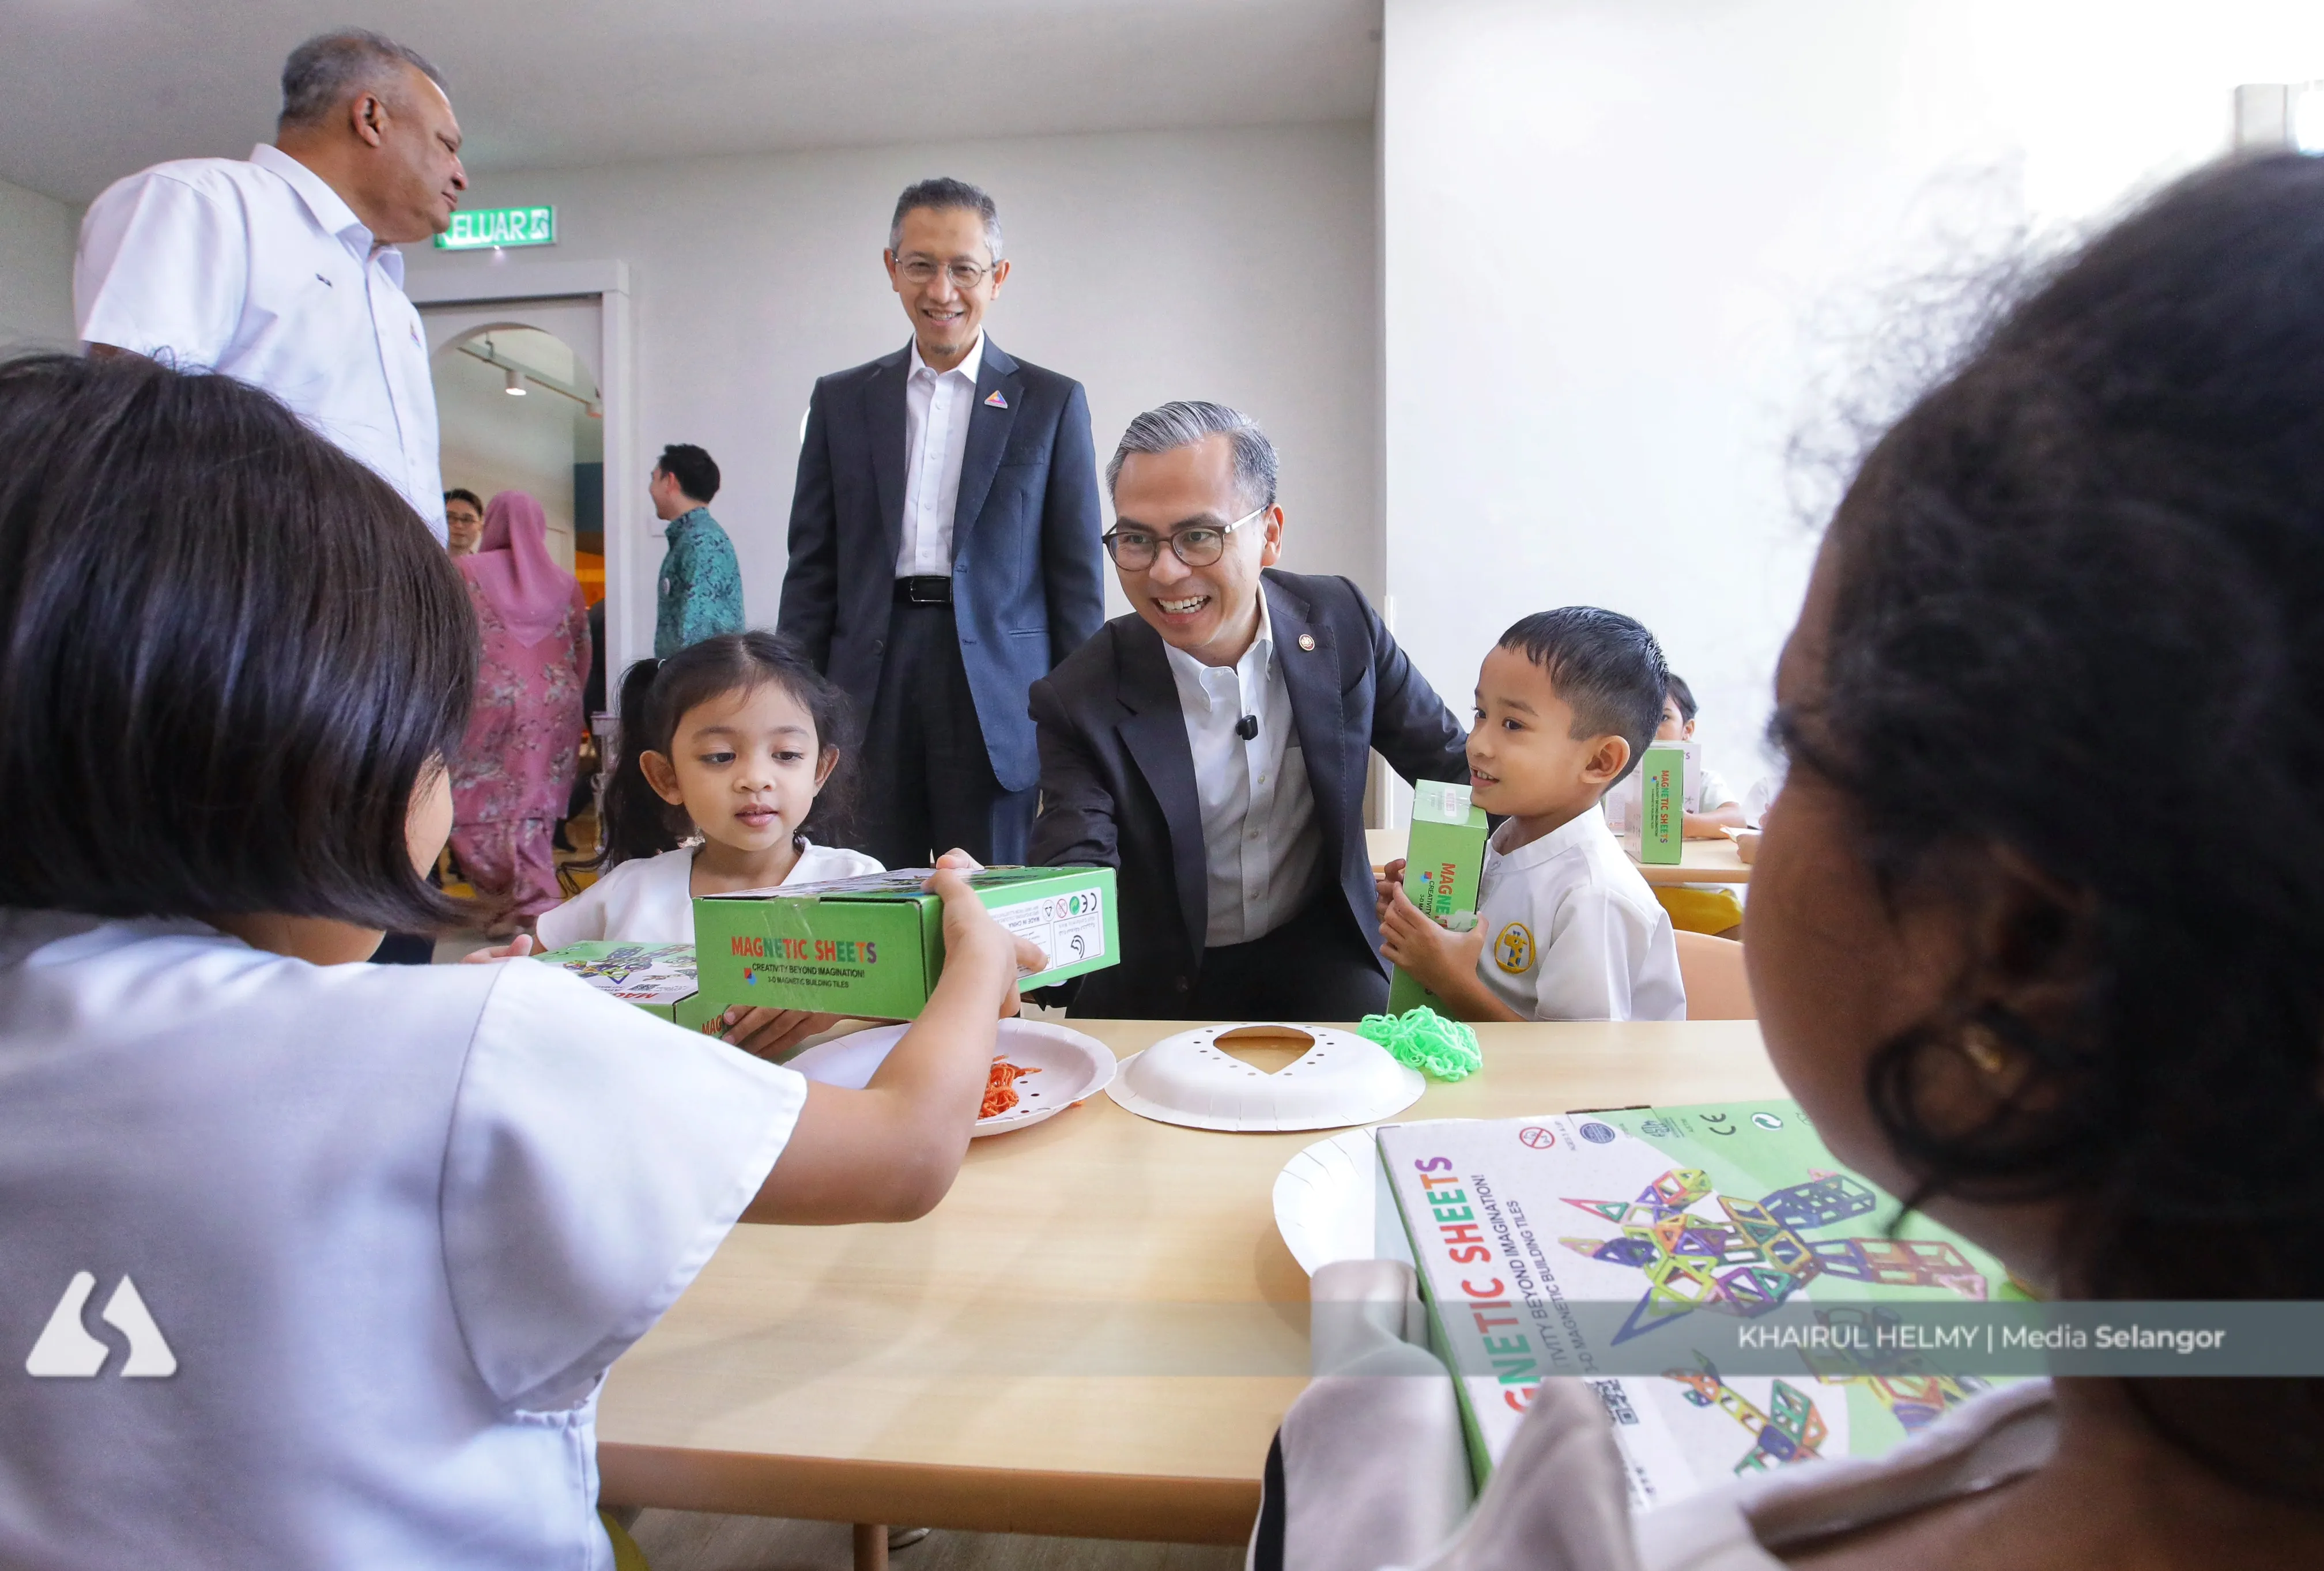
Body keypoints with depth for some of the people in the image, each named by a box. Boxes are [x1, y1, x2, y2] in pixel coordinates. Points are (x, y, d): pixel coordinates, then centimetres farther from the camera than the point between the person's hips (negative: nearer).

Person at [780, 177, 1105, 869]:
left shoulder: (1052, 403, 5)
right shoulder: (841, 399, 12)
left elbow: (1077, 577, 3)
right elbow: (811, 568, 11)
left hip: (998, 702, -2)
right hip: (870, 702, 2)